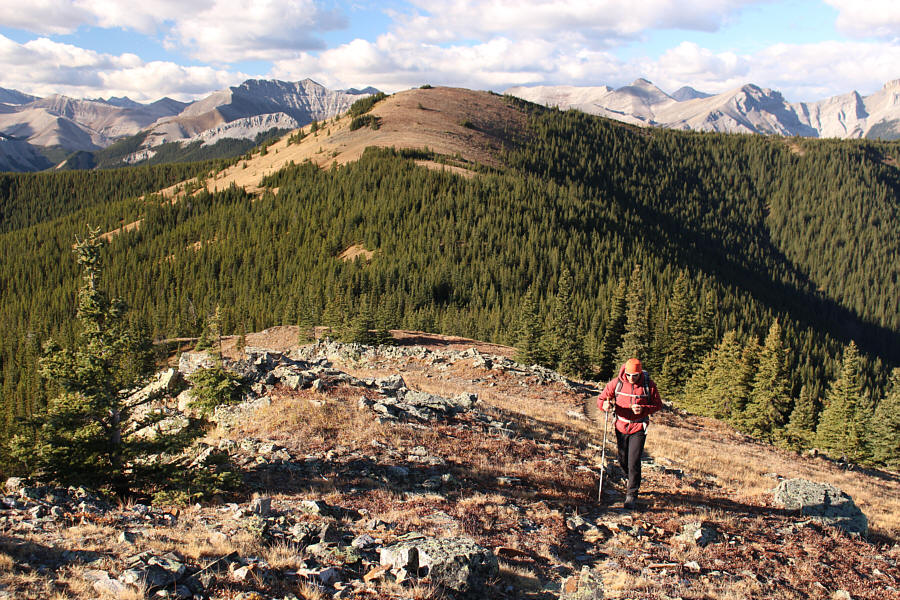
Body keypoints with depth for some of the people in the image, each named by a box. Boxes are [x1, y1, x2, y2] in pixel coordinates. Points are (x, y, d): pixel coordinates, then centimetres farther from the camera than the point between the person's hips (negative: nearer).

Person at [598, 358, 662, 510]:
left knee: (634, 461, -10)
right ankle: (630, 478, 48)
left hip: (639, 428, -3)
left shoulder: (648, 384, -11)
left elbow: (658, 404, -3)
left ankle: (632, 494, 4)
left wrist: (643, 409, -23)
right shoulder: (617, 383, -9)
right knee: (623, 460, 16)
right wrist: (605, 405, -30)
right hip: (621, 427, 3)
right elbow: (601, 399, -5)